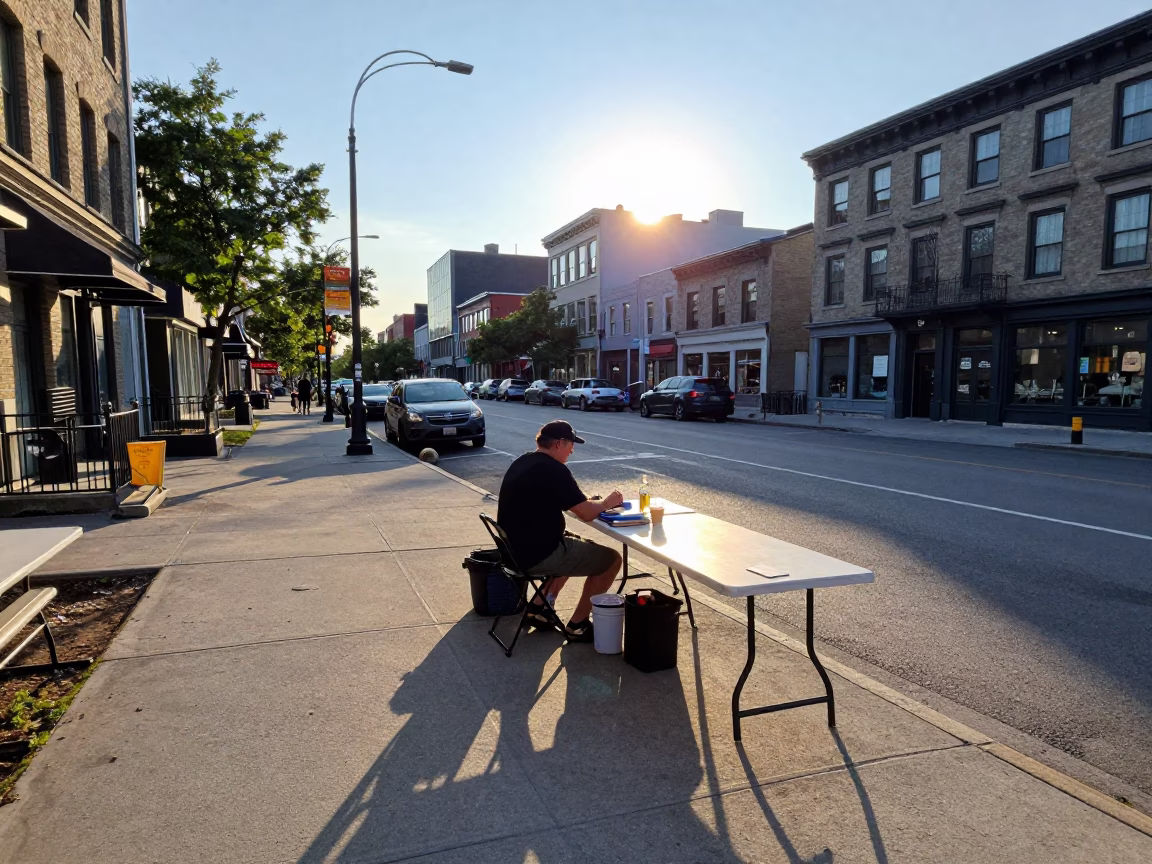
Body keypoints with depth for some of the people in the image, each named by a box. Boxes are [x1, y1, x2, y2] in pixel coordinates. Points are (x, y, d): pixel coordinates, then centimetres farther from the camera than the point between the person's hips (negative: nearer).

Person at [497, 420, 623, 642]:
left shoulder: (521, 463, 9)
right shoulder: (554, 470, -19)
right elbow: (587, 514, -18)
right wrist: (606, 503, 3)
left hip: (516, 549, 9)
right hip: (538, 555, -9)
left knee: (575, 546, 32)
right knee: (611, 559, 3)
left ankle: (539, 609, 26)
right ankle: (577, 626, 10)